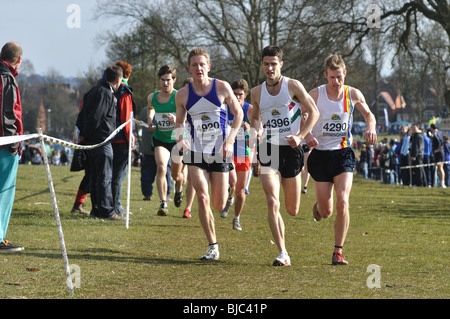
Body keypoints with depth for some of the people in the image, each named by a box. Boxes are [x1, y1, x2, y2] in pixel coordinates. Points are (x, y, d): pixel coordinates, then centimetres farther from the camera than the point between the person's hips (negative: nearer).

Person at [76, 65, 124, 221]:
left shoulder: (94, 91, 16)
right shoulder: (105, 94, -15)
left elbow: (83, 113, 18)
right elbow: (95, 117, -19)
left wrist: (83, 134, 12)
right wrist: (84, 135, -8)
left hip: (91, 141, 10)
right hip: (102, 140, -10)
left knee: (95, 176, 11)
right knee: (105, 177, -7)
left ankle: (96, 209, 15)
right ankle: (106, 210, -7)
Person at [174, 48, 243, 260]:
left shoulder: (222, 88, -5)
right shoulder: (182, 95, 0)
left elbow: (238, 113, 5)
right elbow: (179, 123, 13)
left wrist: (229, 141, -5)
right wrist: (180, 139, -8)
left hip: (219, 152, -1)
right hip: (195, 153, 1)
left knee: (218, 205, 3)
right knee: (202, 198, -15)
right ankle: (212, 247, -5)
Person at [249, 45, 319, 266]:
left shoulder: (293, 86, -2)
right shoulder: (256, 93, 8)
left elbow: (314, 112, 1)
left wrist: (300, 136, -11)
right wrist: (253, 132, 3)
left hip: (291, 149, -2)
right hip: (268, 149, 2)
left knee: (292, 210, 4)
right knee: (272, 203, -15)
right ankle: (283, 254, -10)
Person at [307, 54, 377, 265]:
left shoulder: (353, 94, -2)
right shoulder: (315, 95, -8)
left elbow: (368, 114, 16)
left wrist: (371, 127, -6)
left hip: (343, 153, 1)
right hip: (320, 154, 0)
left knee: (342, 203, -17)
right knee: (326, 212, 2)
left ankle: (338, 252, -4)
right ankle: (318, 207, 42)